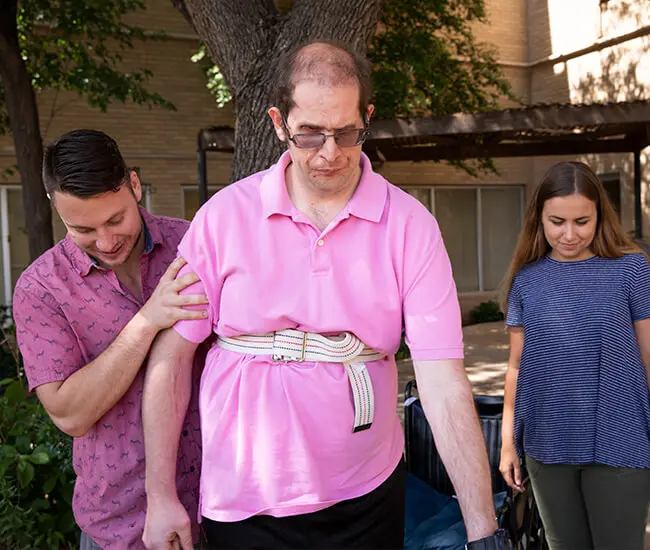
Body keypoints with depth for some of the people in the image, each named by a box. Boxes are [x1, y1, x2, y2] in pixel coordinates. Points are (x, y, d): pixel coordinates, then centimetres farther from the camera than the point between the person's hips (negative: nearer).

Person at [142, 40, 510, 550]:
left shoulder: (410, 226, -10)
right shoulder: (225, 214, -8)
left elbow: (443, 384, -14)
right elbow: (171, 356, -4)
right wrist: (160, 497, -4)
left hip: (367, 499, 1)